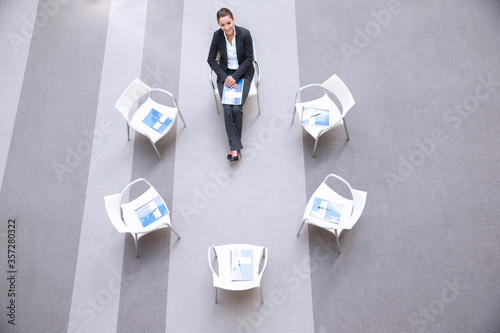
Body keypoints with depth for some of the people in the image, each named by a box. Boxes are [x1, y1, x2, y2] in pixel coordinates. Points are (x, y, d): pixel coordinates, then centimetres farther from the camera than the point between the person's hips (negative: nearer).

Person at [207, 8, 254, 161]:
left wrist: (235, 77, -16)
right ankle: (236, 146, -13)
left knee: (236, 108, -21)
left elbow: (249, 58, -8)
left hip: (243, 73, -2)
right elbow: (211, 59, -1)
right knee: (227, 108, -20)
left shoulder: (244, 34, -14)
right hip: (225, 73, 2)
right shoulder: (217, 35, -8)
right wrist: (225, 77, -12)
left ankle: (233, 145, -4)